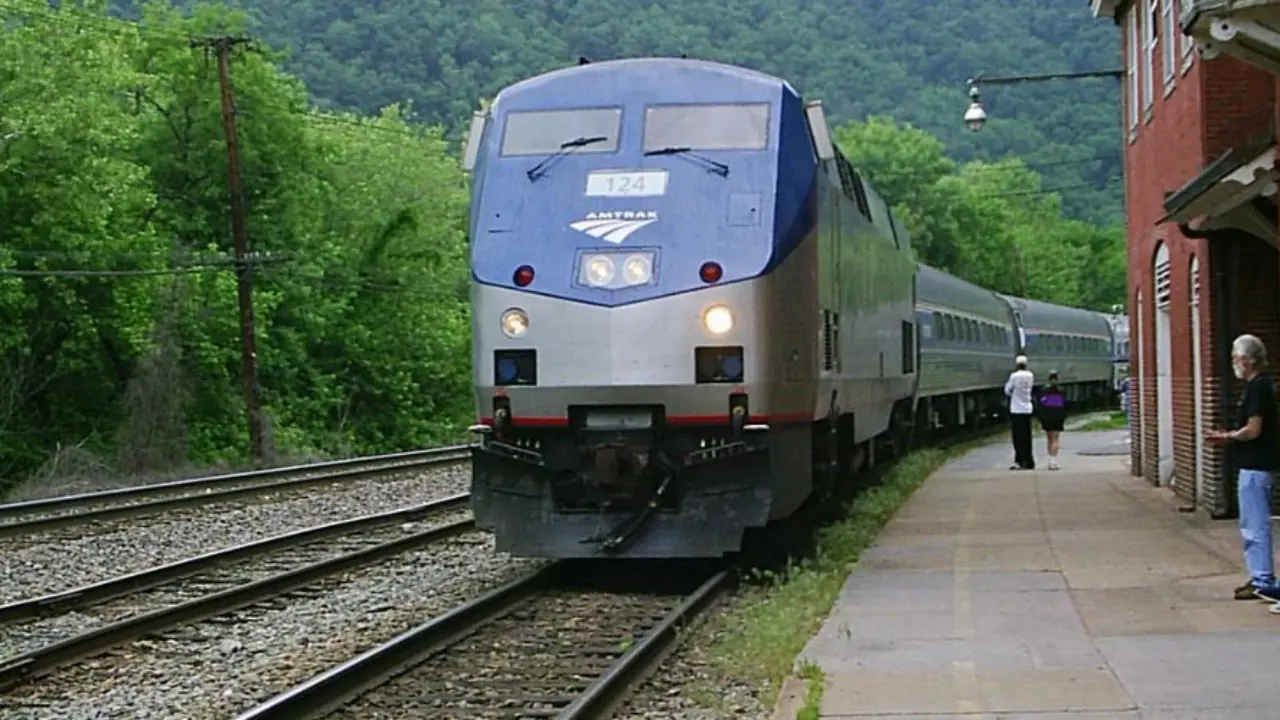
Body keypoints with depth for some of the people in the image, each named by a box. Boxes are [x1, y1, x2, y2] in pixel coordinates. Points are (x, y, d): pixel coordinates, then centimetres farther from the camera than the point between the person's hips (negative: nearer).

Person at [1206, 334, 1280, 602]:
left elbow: (1253, 430, -22)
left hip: (1255, 467, -11)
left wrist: (1228, 436, -6)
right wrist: (1229, 436, 9)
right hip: (1256, 464, 11)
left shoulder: (1257, 387, -17)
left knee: (1255, 525, -6)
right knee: (1253, 524, 16)